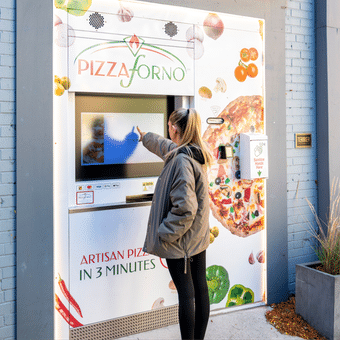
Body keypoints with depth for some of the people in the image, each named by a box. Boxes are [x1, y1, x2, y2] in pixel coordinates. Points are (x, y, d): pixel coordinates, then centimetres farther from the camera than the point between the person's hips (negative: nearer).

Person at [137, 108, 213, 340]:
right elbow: (166, 146, 31)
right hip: (198, 235, 9)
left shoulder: (182, 160, -21)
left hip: (179, 240, -9)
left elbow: (184, 207, -26)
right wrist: (145, 137, 47)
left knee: (186, 294, -1)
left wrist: (164, 233, -15)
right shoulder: (197, 154, 8)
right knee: (201, 289, 14)